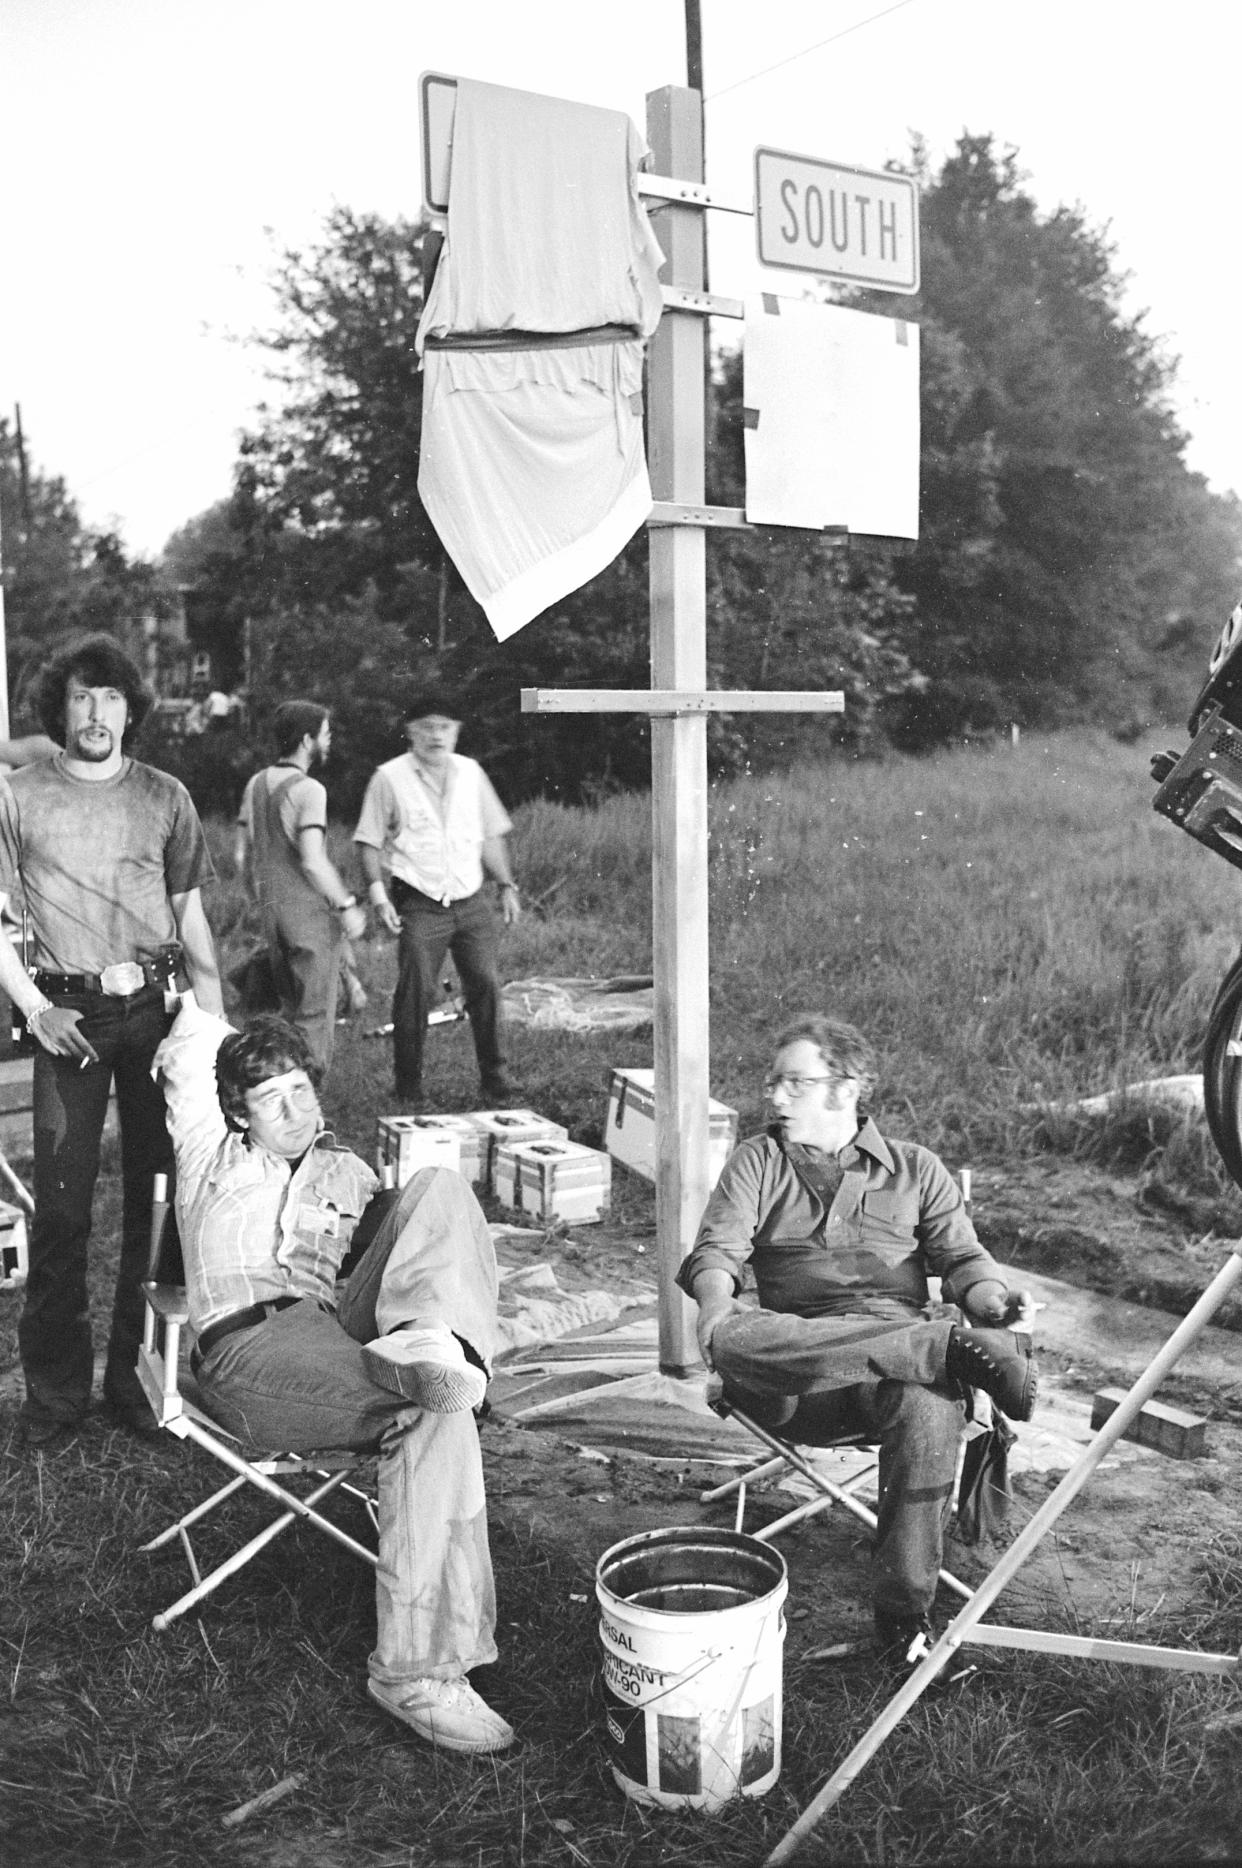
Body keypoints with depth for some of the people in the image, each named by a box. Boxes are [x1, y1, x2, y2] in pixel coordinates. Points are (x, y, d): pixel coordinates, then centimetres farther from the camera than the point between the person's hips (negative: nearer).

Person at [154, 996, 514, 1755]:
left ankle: (427, 1342, -43)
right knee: (437, 1413, -33)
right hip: (250, 1350, -4)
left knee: (440, 1186, -17)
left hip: (339, 1336, 4)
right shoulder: (211, 1156, 23)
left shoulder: (350, 1173, 30)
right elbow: (191, 1042, 22)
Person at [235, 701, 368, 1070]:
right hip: (310, 914, -8)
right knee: (315, 1013, 1)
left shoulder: (256, 785, 9)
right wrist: (347, 905, -12)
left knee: (290, 1008, 19)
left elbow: (243, 856, 12)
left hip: (271, 911, 8)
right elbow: (312, 861, -22)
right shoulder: (308, 790, -15)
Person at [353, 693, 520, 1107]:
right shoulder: (389, 778, 0)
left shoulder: (470, 773, 12)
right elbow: (369, 842, 1)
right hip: (419, 905, -3)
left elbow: (491, 836, 19)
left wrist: (506, 885, 12)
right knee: (416, 992, -5)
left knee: (486, 983, -2)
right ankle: (408, 1085, 9)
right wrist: (378, 895, -9)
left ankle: (493, 1076, 12)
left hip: (471, 902, 3)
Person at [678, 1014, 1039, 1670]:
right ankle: (957, 1349, -36)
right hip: (793, 1375, 0)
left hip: (901, 1348, 0)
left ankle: (905, 1617, -26)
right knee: (731, 1338, -36)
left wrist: (995, 1300, -14)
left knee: (930, 1409, -38)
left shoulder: (916, 1169, 20)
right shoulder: (757, 1162, 19)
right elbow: (714, 1251, 5)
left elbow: (962, 1258, 10)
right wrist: (716, 1301, -19)